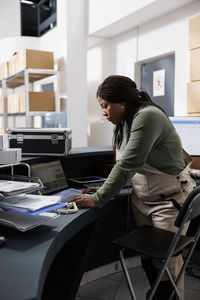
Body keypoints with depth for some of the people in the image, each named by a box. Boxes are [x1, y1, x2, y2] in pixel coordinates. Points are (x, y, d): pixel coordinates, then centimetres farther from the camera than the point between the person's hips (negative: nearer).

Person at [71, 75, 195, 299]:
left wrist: (98, 199, -25)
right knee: (147, 257, 16)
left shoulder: (148, 116, -23)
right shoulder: (124, 123, 5)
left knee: (167, 262, 4)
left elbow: (129, 164, -28)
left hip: (170, 199, -8)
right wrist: (107, 188, 1)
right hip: (141, 199, 8)